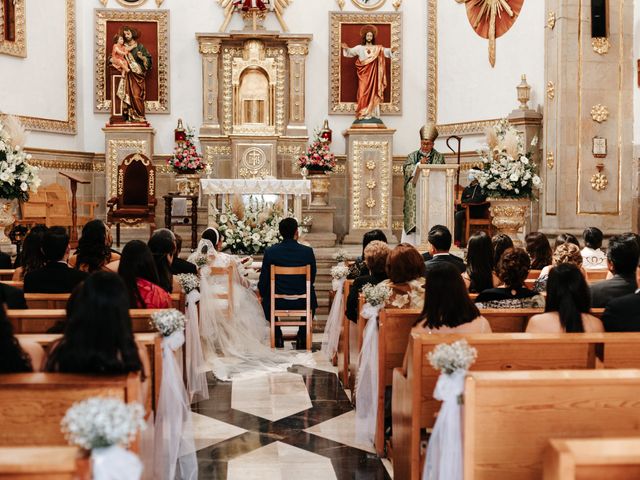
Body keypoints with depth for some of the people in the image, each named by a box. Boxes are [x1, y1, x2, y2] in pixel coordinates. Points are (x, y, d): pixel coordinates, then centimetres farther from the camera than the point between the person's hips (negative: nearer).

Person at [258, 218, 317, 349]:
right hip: (302, 303, 1)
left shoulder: (270, 252, -11)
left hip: (277, 303, 0)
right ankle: (302, 340, 35)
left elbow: (263, 281, -5)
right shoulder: (308, 251, -9)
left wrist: (263, 296, 16)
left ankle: (277, 339, 35)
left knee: (267, 300, 35)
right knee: (310, 301, 35)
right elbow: (312, 279, 2)